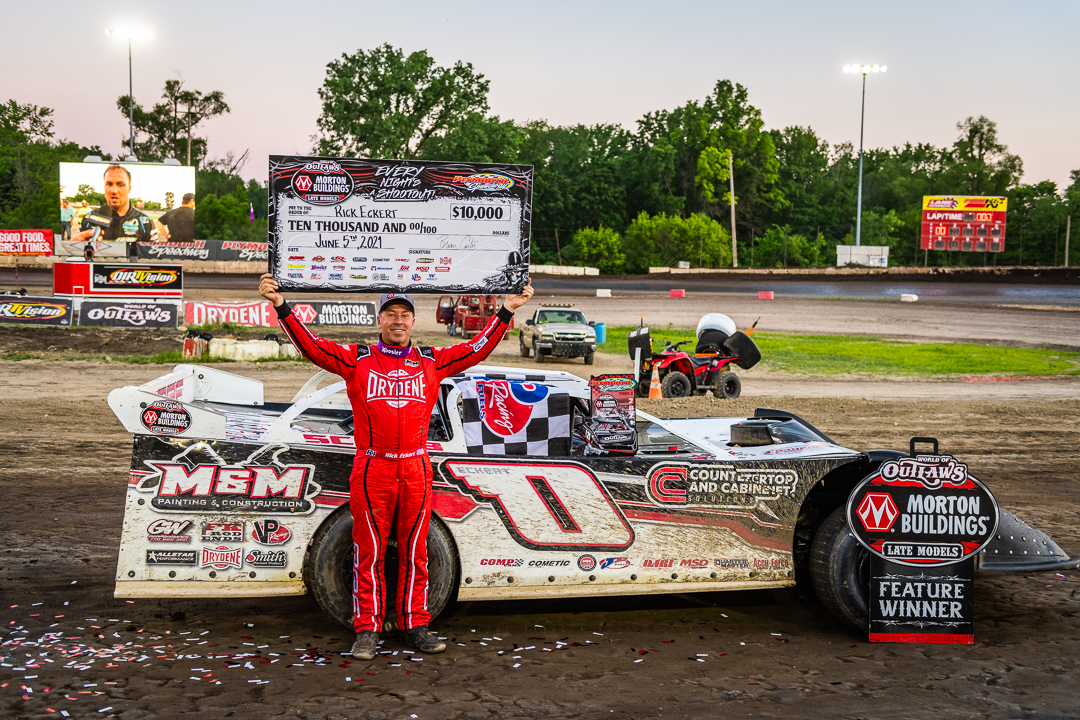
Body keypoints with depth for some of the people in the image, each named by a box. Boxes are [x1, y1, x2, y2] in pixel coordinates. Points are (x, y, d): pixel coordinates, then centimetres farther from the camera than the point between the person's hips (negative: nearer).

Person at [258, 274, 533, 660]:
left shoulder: (431, 362, 11)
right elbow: (311, 346, -1)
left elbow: (477, 349, 14)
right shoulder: (357, 359, 5)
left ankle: (414, 626, 18)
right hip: (371, 470, -2)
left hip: (415, 471, 2)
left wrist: (507, 310, 12)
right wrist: (281, 305, -11)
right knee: (369, 552, 2)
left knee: (414, 552, 8)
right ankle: (367, 630, 10)